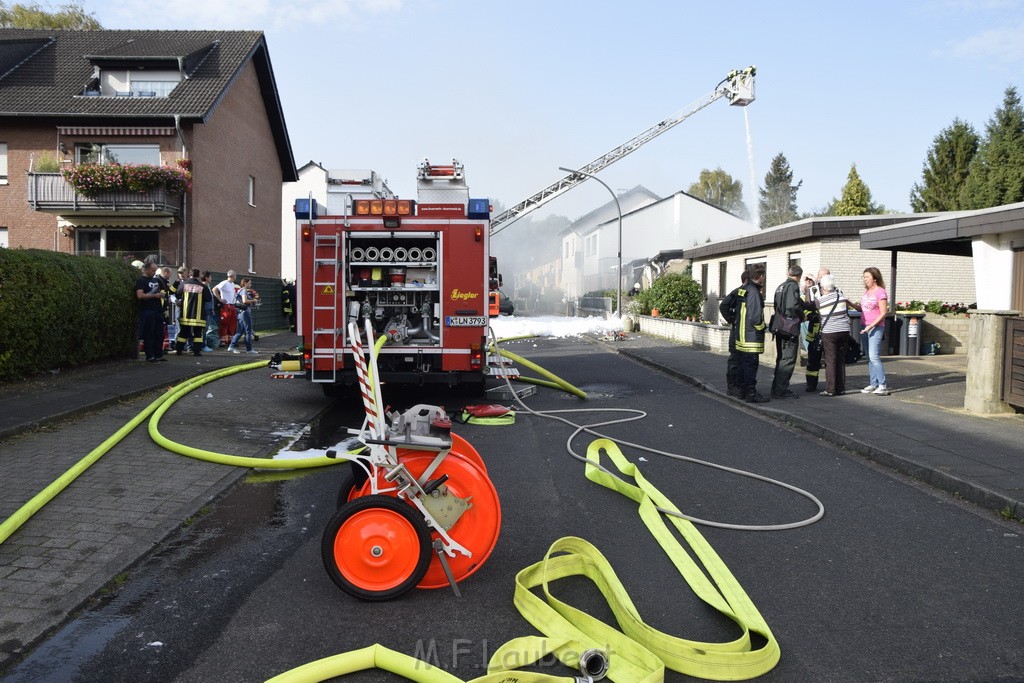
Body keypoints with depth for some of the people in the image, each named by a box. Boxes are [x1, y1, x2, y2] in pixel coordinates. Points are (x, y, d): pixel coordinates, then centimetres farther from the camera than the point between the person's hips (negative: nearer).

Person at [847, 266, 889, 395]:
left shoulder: (880, 292, -10)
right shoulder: (866, 291, 14)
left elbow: (883, 313, -14)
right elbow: (861, 308, 17)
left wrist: (871, 326, -19)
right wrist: (850, 303, 1)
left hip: (876, 328, -8)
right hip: (864, 327, 8)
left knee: (874, 356, -14)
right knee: (869, 358, 9)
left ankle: (882, 386, -11)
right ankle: (873, 384, 13)